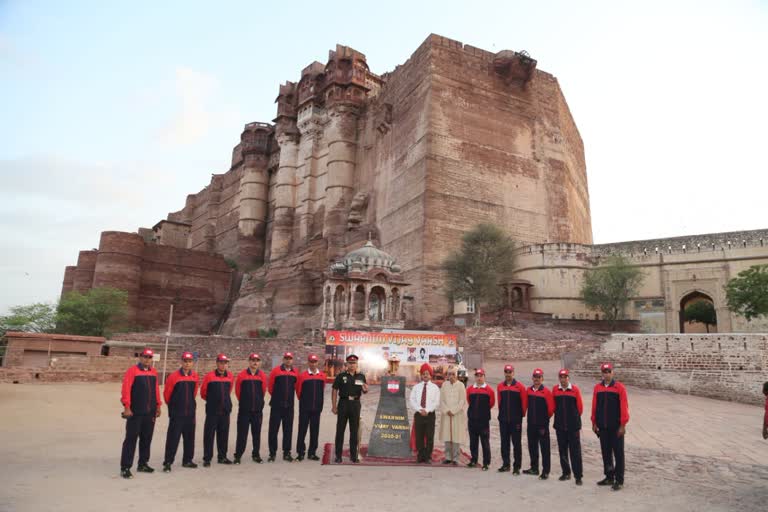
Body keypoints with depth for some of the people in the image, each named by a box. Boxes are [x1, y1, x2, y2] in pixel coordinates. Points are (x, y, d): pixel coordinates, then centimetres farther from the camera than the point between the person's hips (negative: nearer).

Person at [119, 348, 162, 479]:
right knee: (131, 439, -2)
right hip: (135, 413, -6)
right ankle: (125, 468, 4)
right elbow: (126, 390, -12)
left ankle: (143, 464, 24)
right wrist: (127, 407, -18)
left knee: (146, 439, 12)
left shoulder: (154, 372, 11)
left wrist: (158, 405, 13)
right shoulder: (132, 371, -6)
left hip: (150, 413, 6)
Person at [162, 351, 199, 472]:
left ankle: (187, 460, 24)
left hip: (190, 413, 5)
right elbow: (166, 394, 0)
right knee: (173, 438, -3)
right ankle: (167, 463, 6)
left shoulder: (195, 376, 3)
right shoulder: (173, 377, -11)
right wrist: (172, 405, 10)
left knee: (189, 437, 12)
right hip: (176, 414, -5)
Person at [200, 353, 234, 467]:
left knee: (223, 434, 11)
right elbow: (203, 393, 4)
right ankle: (207, 459, 10)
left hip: (225, 410, 4)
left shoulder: (230, 376, 3)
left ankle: (222, 457, 23)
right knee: (209, 434, 1)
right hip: (212, 411, -3)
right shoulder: (209, 376, -8)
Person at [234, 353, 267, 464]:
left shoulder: (262, 376, 0)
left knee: (256, 433, 9)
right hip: (244, 410, -2)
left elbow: (263, 391, 8)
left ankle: (256, 454, 21)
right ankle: (238, 455, 11)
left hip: (258, 410, 2)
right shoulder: (241, 375, -4)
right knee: (242, 433, 2)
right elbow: (237, 391, 4)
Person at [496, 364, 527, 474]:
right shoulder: (500, 386, 5)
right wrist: (502, 413, 13)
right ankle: (505, 464, 21)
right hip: (503, 420, 4)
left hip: (516, 420, -4)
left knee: (516, 443, 2)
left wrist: (521, 415, 1)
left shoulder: (520, 386, -5)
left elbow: (524, 403, -3)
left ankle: (517, 466, 9)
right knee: (504, 442, 10)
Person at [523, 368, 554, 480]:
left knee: (545, 448, 1)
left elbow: (551, 408, -9)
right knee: (532, 447, 14)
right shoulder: (529, 390, 5)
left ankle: (546, 471, 9)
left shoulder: (547, 392, -10)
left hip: (542, 425, -5)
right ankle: (534, 468, 27)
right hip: (531, 424, 5)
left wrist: (545, 419, 0)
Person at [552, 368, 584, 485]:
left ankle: (578, 476, 6)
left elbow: (580, 407, 1)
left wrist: (574, 417, 9)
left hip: (573, 426, -3)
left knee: (575, 451, -1)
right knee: (562, 450, 10)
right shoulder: (555, 389, 1)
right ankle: (566, 473, 23)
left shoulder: (575, 389, -6)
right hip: (560, 426, 3)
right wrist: (560, 415, 11)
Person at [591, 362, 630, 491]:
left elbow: (624, 407, -9)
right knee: (605, 452, 11)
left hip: (616, 427, -4)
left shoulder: (619, 387, -7)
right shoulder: (597, 387, 4)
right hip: (602, 427, 4)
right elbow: (594, 406, 8)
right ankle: (609, 477, 23)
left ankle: (619, 480, 11)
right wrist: (594, 422, 8)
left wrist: (623, 425, -11)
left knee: (618, 453, 3)